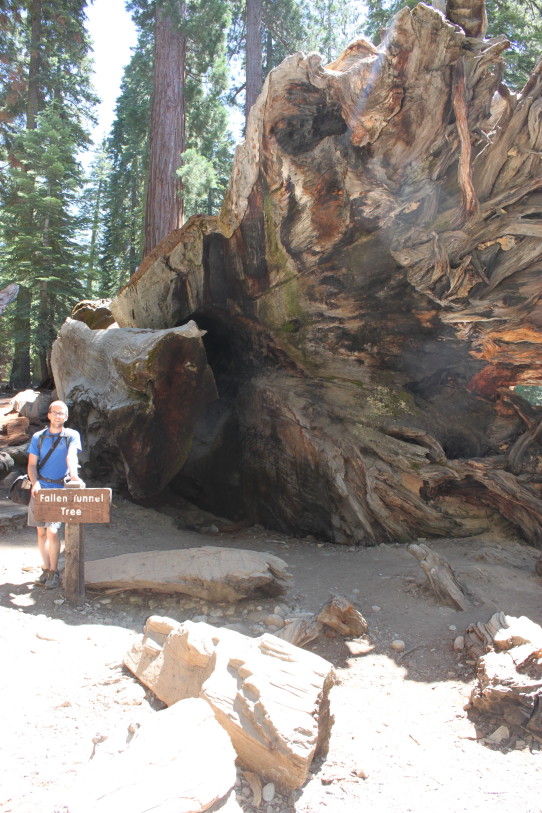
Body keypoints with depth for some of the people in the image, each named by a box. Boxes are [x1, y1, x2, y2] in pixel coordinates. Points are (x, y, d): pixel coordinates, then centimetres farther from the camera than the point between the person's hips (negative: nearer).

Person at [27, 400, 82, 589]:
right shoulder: (38, 437, 8)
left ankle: (54, 572, 3)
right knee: (41, 531, 8)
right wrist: (35, 483, -13)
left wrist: (73, 474, -36)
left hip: (59, 490, -3)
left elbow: (71, 456, -17)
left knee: (52, 531, -10)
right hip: (40, 489, 3)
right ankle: (45, 569, 19)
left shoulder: (72, 436, 1)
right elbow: (32, 464, 6)